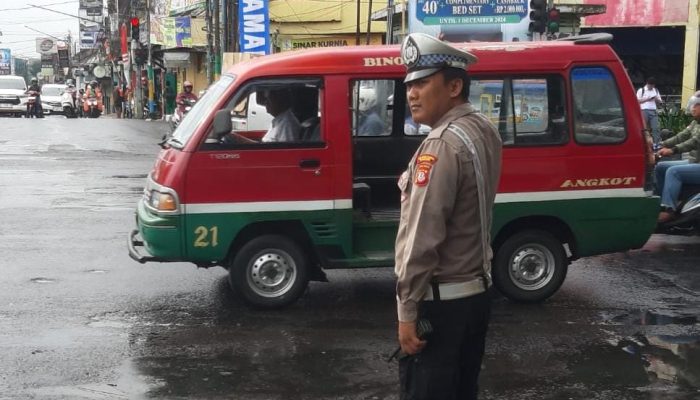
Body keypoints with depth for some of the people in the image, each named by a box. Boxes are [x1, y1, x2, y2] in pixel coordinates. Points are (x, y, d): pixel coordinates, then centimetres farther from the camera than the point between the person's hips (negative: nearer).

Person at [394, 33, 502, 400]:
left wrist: (407, 311, -19)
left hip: (440, 300, -9)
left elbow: (423, 236, -22)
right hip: (476, 291, 9)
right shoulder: (484, 130, 8)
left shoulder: (443, 144, -20)